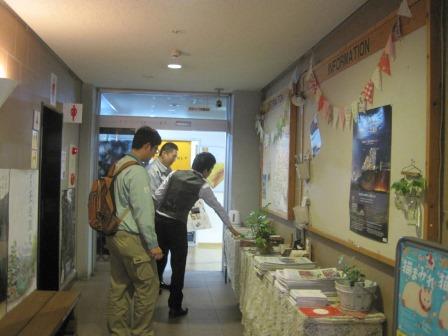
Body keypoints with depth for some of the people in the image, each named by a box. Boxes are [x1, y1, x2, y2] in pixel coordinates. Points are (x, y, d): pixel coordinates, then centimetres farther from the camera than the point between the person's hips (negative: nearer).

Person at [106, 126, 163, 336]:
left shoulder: (118, 166, 11)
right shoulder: (137, 172, -17)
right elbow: (143, 211, -19)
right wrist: (153, 244, -15)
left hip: (114, 235, 9)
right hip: (131, 238, -9)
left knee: (120, 287, 13)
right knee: (148, 286, 2)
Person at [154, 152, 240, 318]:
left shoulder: (175, 174, 7)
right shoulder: (203, 186, -3)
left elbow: (158, 195, 5)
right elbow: (218, 208, 7)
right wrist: (231, 227, 19)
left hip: (159, 219, 5)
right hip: (176, 225, -5)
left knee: (159, 260, 17)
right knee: (178, 266, 8)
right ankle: (175, 307, 14)